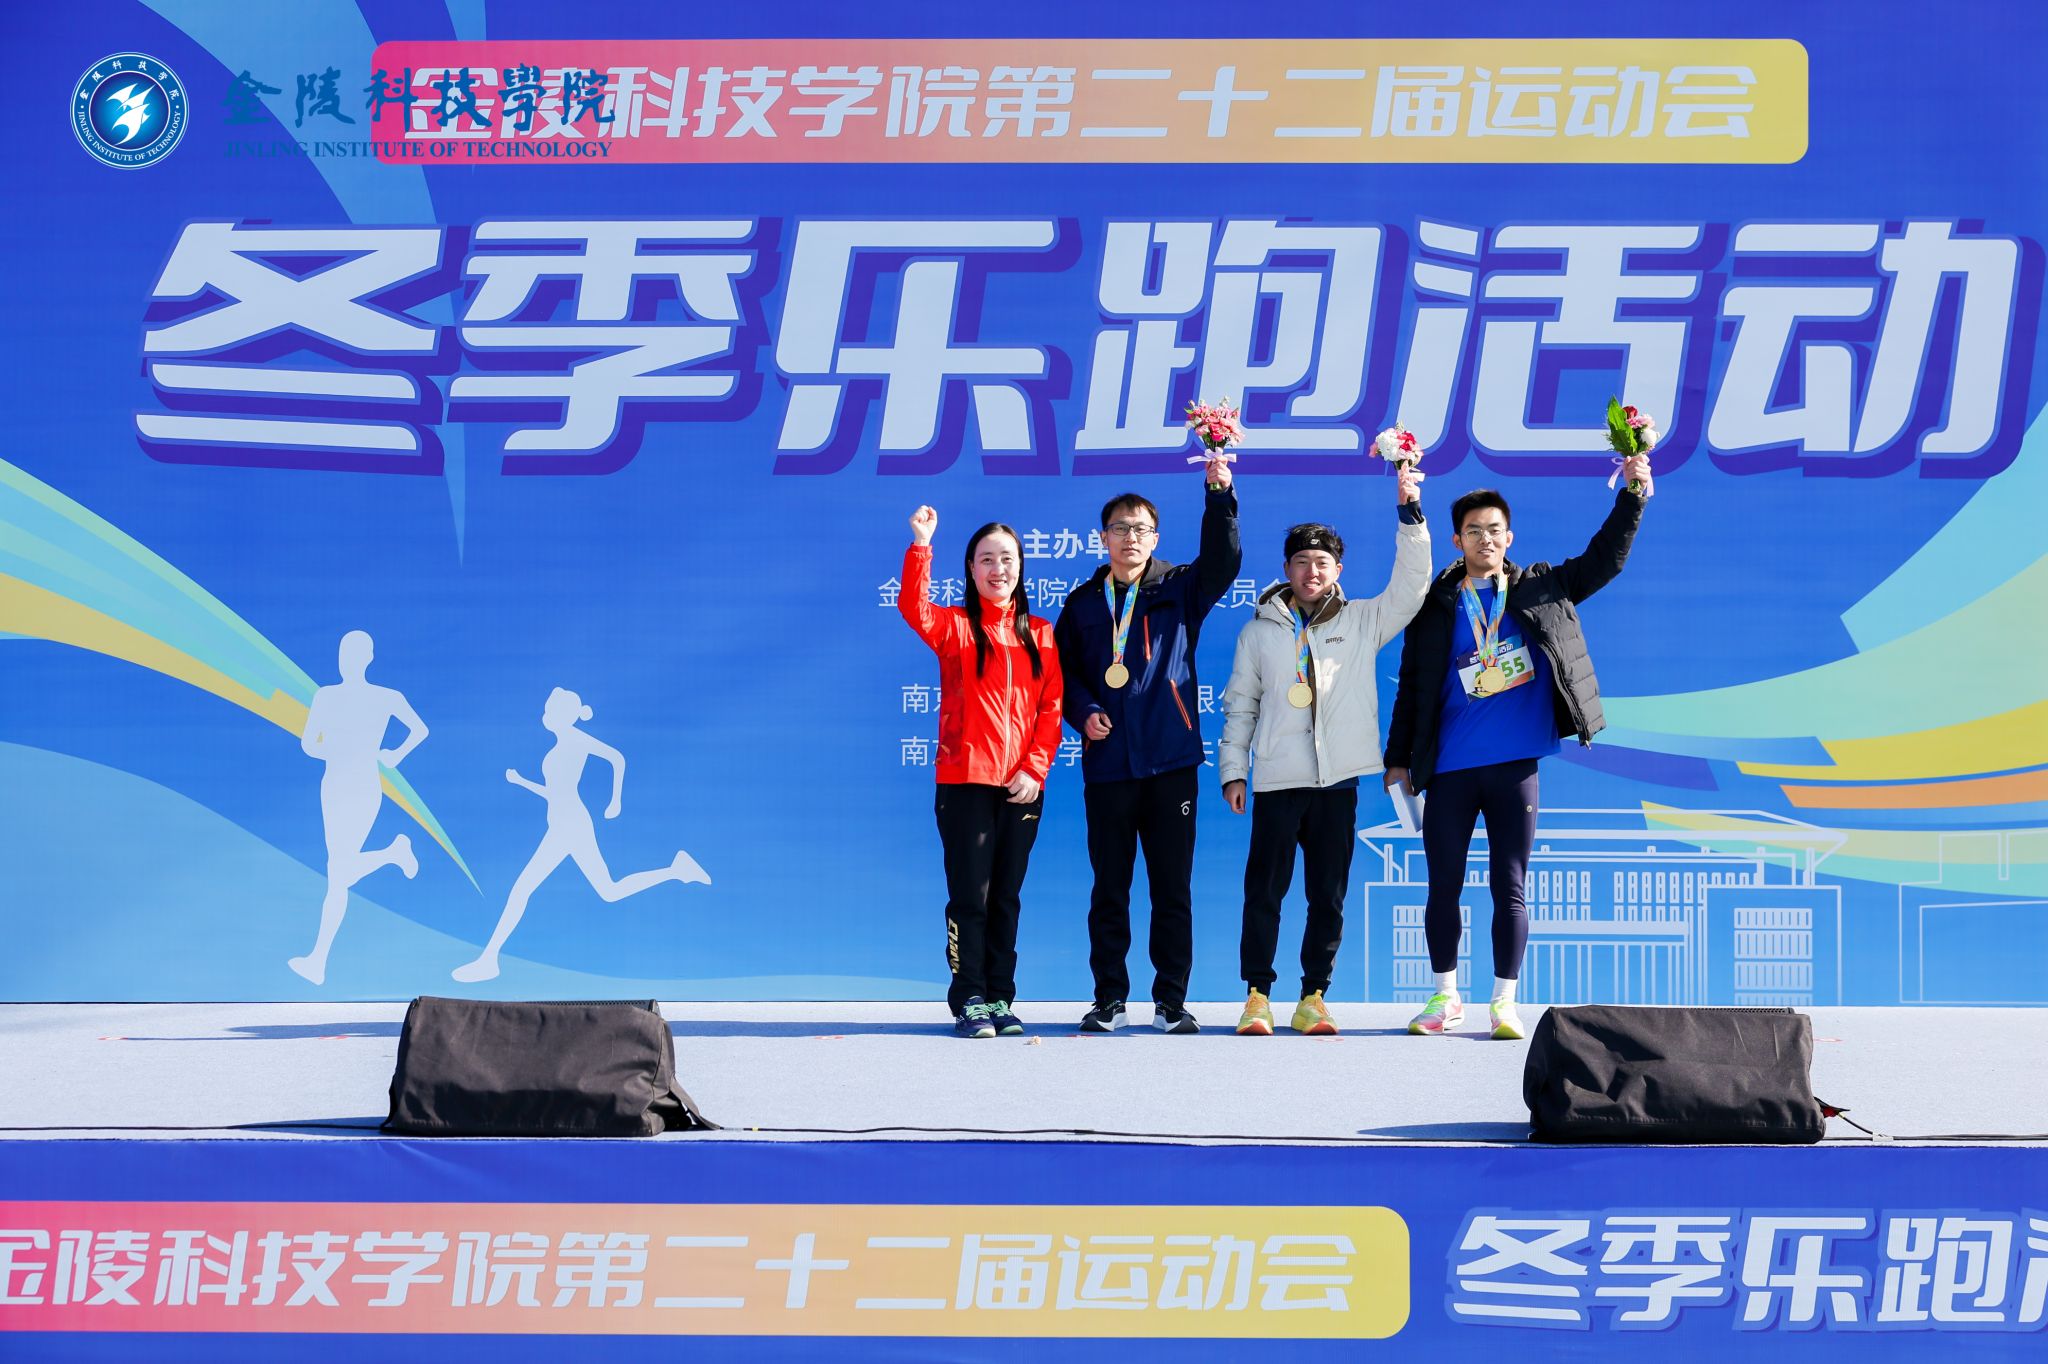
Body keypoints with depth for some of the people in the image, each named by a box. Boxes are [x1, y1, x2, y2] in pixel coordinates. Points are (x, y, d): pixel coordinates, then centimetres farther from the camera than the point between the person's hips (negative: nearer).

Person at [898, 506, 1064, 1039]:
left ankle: (1000, 1000, 13)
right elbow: (914, 608, -18)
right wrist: (920, 546, -29)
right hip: (965, 780, -3)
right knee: (970, 897, -4)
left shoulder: (1039, 635, 11)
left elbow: (1051, 708, 7)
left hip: (1022, 787, 3)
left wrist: (1035, 769, -5)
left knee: (1006, 898, 8)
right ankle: (969, 1002, 0)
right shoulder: (955, 626, 3)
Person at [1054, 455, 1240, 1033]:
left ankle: (1171, 1001, 7)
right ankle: (1109, 999, 12)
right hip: (1107, 764, 1)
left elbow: (1222, 559, -9)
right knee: (1109, 888, 4)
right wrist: (1083, 712, -5)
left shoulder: (1179, 589, 8)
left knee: (1172, 888, 0)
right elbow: (1063, 672, 14)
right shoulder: (1083, 603, 13)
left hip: (1170, 762, -1)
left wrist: (1220, 493, -22)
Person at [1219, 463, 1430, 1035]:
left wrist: (1409, 512, -13)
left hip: (1338, 778, 0)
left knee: (1329, 895, 3)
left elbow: (1410, 586, -4)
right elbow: (1239, 705, 13)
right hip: (1278, 779, 0)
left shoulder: (1362, 622, 8)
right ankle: (1258, 996, 3)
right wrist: (1233, 769, 6)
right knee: (1264, 890, -4)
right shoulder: (1260, 632, 10)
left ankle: (1313, 998, 10)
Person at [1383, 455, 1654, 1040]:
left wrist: (1632, 496, -4)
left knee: (1508, 887, 1)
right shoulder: (1435, 607, 6)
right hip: (1450, 770, 0)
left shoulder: (1539, 591, 8)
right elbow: (1411, 688, 9)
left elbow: (1604, 560, 7)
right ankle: (1445, 997, 17)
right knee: (1443, 887, 5)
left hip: (1514, 767, 0)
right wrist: (1398, 760, 7)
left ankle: (1504, 1003, 8)